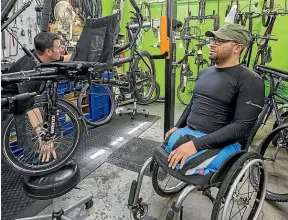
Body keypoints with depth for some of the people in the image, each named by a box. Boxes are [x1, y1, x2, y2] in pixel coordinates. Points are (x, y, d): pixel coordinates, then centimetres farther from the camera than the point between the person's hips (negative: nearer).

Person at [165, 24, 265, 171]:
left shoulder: (249, 81, -12)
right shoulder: (204, 73, 13)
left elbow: (242, 127, -20)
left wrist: (196, 144, -27)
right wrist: (177, 127, 8)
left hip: (222, 142, -7)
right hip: (188, 132, 7)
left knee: (181, 164, -31)